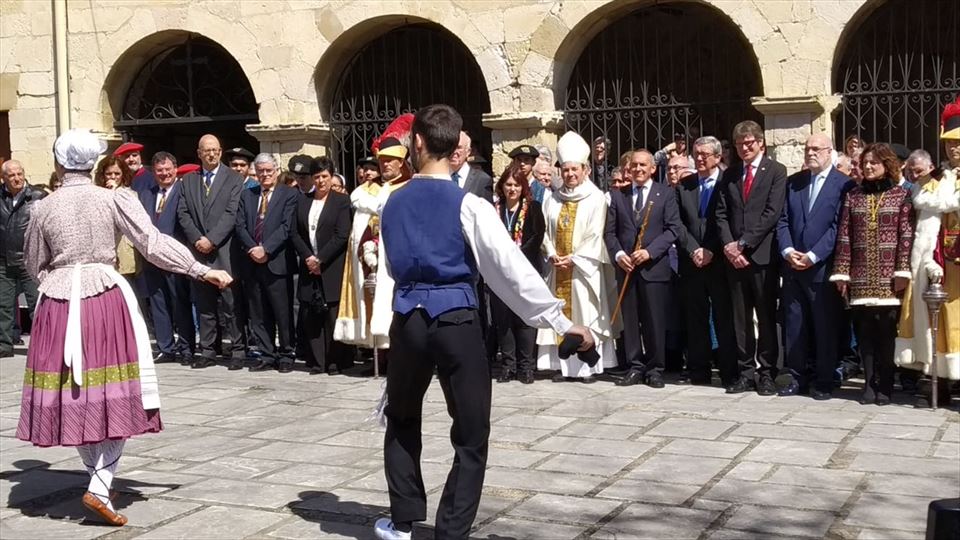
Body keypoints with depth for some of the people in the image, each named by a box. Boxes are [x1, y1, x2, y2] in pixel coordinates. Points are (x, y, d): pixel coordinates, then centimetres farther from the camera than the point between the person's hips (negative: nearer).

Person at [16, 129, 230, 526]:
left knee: (75, 397, 11)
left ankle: (97, 476, 19)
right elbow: (153, 244, -8)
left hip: (59, 300, 2)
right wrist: (202, 270, -4)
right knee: (116, 397, 3)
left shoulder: (44, 208, 3)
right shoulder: (115, 199, -3)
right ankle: (100, 485, -7)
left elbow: (34, 265, 13)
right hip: (106, 298, -2)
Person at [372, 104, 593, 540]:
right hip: (456, 321, -4)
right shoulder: (468, 205, -9)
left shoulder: (393, 204, 5)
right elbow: (511, 268, -14)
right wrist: (559, 319, -11)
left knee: (402, 420, 23)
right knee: (470, 436, 6)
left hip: (407, 320, 4)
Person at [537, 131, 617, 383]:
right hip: (558, 268, 4)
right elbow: (546, 231, 9)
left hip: (584, 267, -4)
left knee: (585, 315, -1)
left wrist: (573, 258, -12)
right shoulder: (553, 200, 10)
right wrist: (552, 254, -7)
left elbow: (595, 235, -7)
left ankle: (588, 366, 4)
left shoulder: (596, 199, -2)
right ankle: (564, 366, 9)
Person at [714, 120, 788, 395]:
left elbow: (772, 213, -9)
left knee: (766, 316, 1)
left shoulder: (776, 171, 0)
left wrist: (743, 243, -12)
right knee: (740, 318, 6)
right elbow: (721, 213, 10)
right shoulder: (729, 175, 14)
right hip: (734, 255, 4)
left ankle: (767, 373, 8)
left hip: (762, 254, -4)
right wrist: (728, 245, -6)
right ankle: (745, 372, 13)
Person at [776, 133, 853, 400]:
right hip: (792, 265, 4)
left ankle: (823, 380, 10)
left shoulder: (844, 184, -2)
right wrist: (787, 251, -6)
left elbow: (838, 226, -9)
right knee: (794, 325, 6)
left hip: (823, 267, -4)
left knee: (826, 326, 1)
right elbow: (782, 220, 10)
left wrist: (813, 256, -14)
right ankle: (796, 376, 14)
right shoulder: (792, 182, 14)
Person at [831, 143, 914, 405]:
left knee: (887, 330, -1)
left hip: (889, 278, -2)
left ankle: (885, 385, 8)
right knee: (864, 331, 3)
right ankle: (869, 384, 9)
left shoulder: (901, 195, 4)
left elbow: (906, 235, -2)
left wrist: (903, 271, -11)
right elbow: (844, 235, 6)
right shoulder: (853, 196, 10)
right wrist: (841, 272, 0)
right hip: (860, 277, 2)